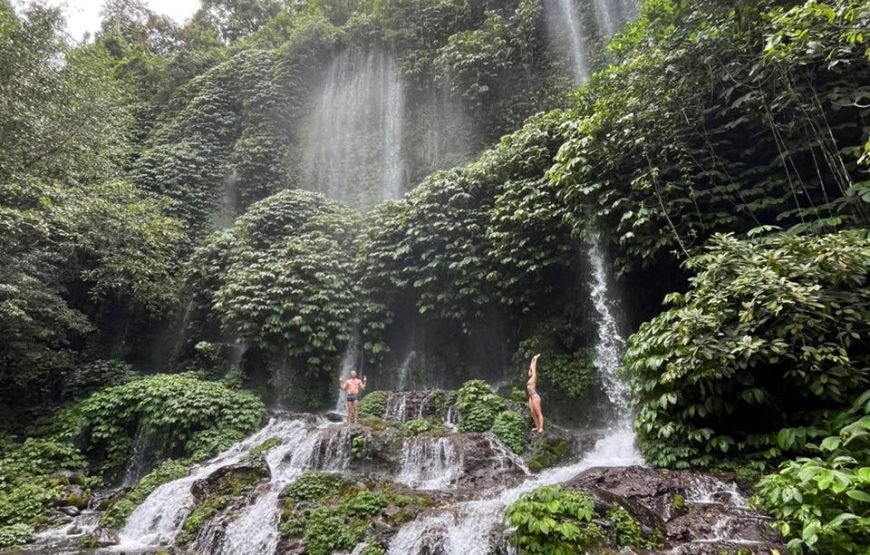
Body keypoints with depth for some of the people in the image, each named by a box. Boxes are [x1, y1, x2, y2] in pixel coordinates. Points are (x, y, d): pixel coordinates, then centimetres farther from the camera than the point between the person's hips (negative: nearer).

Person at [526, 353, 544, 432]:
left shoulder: (534, 377, -7)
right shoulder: (530, 378, 13)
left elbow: (534, 367, -6)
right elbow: (531, 367, 19)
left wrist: (536, 359, 0)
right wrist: (533, 359, 24)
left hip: (535, 397, -9)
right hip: (531, 397, 9)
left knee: (538, 413, -6)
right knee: (532, 412, 9)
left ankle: (541, 428, -5)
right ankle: (537, 426, 16)